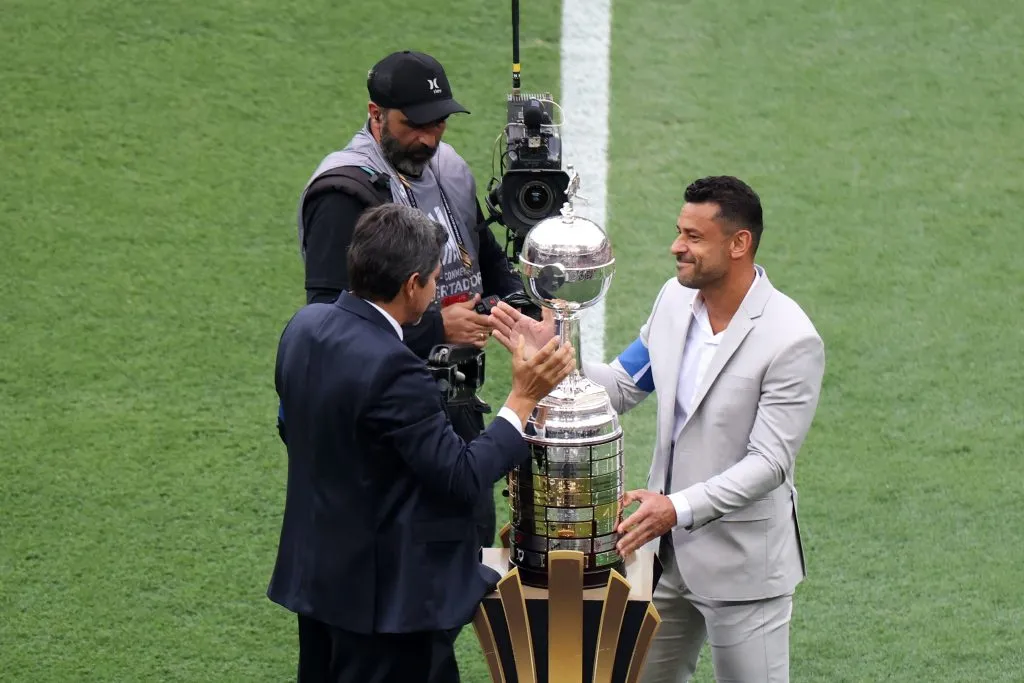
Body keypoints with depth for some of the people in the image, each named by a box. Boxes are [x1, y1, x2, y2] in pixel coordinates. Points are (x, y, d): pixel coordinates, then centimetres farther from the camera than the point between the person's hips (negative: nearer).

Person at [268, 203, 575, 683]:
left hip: (313, 572, 9)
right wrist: (524, 397, -17)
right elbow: (462, 478, -22)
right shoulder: (392, 368, -27)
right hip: (384, 594, -9)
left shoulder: (305, 326, -2)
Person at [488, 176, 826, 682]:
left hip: (741, 564, -7)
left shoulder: (791, 342, -21)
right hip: (668, 547, 7)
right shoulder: (675, 299, 0)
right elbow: (621, 389, 9)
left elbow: (769, 463, -22)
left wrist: (680, 508, -31)